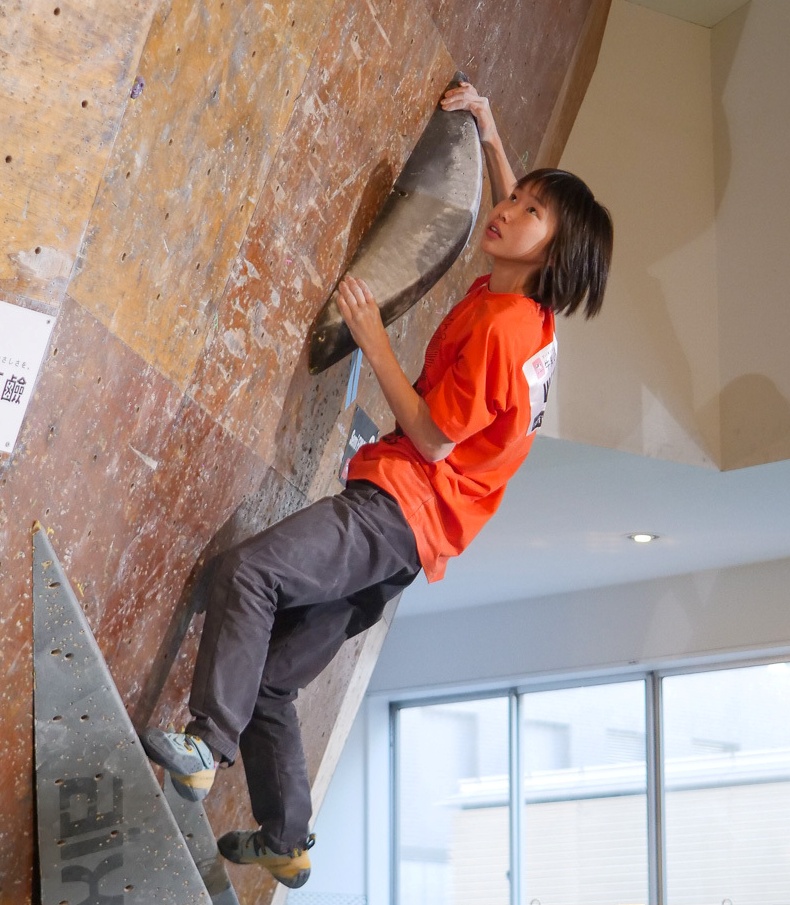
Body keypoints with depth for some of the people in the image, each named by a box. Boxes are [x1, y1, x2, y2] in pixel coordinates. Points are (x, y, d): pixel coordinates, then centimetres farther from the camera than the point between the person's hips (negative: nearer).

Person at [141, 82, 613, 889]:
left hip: (403, 509, -9)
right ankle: (285, 844, 17)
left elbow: (433, 437, -16)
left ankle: (204, 747, -31)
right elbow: (505, 204, 36)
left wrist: (372, 340, -12)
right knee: (268, 678, 10)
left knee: (247, 570, -28)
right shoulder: (513, 300, 13)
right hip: (405, 531, 9)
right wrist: (490, 134, 27)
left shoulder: (503, 325, -13)